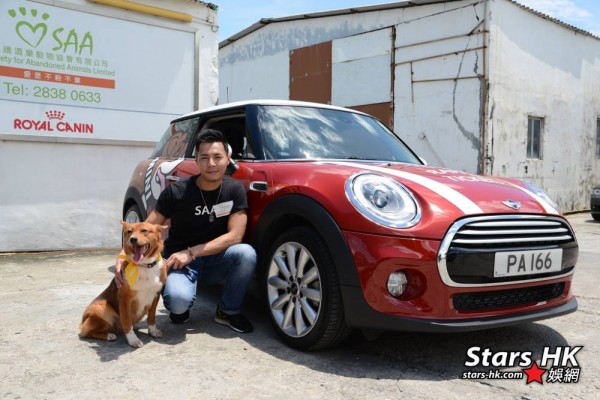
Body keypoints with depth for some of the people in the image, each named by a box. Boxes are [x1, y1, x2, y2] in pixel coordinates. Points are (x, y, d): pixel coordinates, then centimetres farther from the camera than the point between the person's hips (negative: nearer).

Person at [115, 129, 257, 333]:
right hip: (178, 261, -2)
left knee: (246, 253, -29)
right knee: (179, 299, -34)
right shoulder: (176, 192, -13)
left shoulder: (235, 190, -9)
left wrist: (192, 252, -21)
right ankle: (180, 307, 7)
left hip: (213, 260, 3)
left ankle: (228, 311, -3)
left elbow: (234, 235, -14)